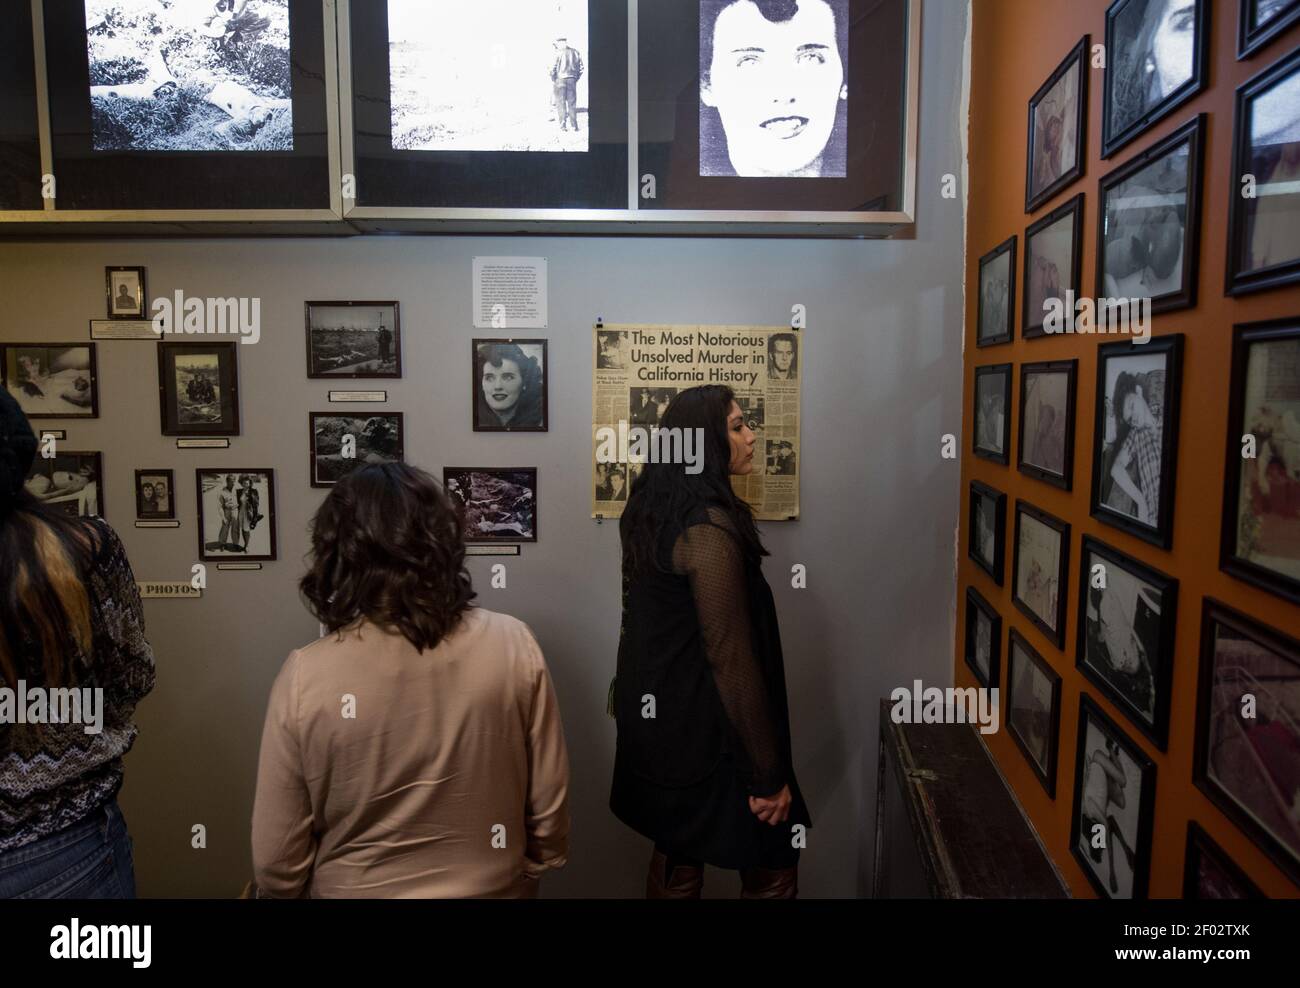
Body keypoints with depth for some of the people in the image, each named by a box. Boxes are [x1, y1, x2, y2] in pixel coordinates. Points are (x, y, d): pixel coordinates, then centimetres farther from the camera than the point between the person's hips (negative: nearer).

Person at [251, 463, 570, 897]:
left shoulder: (304, 676, -20)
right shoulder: (513, 647, -17)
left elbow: (276, 867, -12)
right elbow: (550, 815, -9)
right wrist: (527, 874, 9)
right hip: (495, 888, 1)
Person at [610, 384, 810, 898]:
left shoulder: (652, 509, 4)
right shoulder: (709, 527, -24)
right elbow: (732, 658, -24)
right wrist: (767, 774, -17)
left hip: (657, 719, 9)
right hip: (703, 732, -9)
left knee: (675, 860, 22)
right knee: (771, 870, 9)